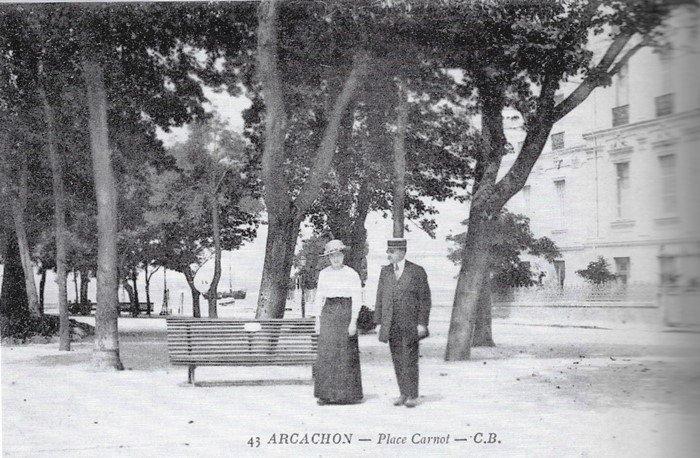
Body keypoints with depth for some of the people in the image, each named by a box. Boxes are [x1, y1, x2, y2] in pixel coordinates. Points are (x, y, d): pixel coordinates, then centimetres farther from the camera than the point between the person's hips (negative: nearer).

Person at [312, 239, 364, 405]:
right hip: (328, 313, 3)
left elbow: (357, 299, -5)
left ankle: (348, 393, 9)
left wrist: (353, 321, -11)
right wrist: (318, 319, 7)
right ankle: (326, 394, 2)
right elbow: (319, 297, 12)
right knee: (326, 354, -2)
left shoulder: (352, 275, -2)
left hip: (346, 313, -3)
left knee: (346, 354, -1)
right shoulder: (324, 274, 9)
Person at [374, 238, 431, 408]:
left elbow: (425, 299, -3)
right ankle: (403, 394, 14)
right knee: (398, 361, 6)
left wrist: (422, 323, -9)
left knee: (410, 361, -4)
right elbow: (380, 298, 11)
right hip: (391, 325, 4)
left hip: (410, 325, -4)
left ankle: (413, 396, 3)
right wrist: (378, 322, 6)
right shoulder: (385, 271, 10)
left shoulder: (417, 271, -2)